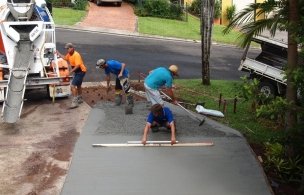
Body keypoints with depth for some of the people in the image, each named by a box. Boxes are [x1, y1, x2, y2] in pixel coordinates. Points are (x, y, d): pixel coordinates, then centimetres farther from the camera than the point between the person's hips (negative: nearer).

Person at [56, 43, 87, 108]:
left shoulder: (76, 55, -23)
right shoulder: (69, 54, 6)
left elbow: (78, 65, -31)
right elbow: (65, 58, 27)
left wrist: (71, 71, -32)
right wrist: (58, 53, 22)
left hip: (81, 71, -11)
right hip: (77, 72, 11)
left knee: (73, 86, -17)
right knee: (78, 86, 25)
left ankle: (75, 102, -15)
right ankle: (80, 99, 44)